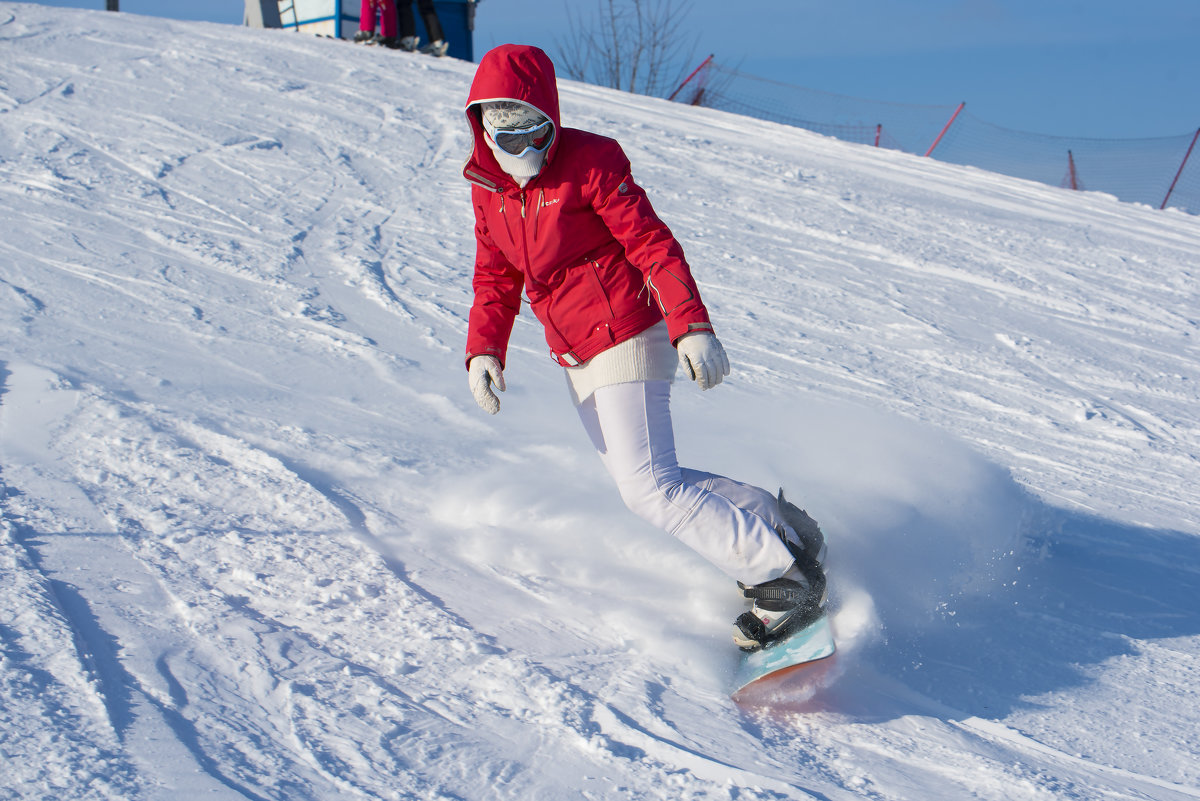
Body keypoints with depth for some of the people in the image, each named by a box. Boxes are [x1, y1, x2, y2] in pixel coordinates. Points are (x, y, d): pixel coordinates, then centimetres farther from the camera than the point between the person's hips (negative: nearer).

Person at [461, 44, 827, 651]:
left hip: (625, 339, -8)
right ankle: (779, 526, 20)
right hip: (575, 358, 8)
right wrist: (484, 351, -5)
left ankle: (786, 580, -8)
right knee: (643, 481, 10)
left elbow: (653, 244, -18)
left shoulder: (589, 162, -14)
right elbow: (495, 280, 12)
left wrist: (692, 326, -29)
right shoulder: (487, 185, 8)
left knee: (649, 489, -16)